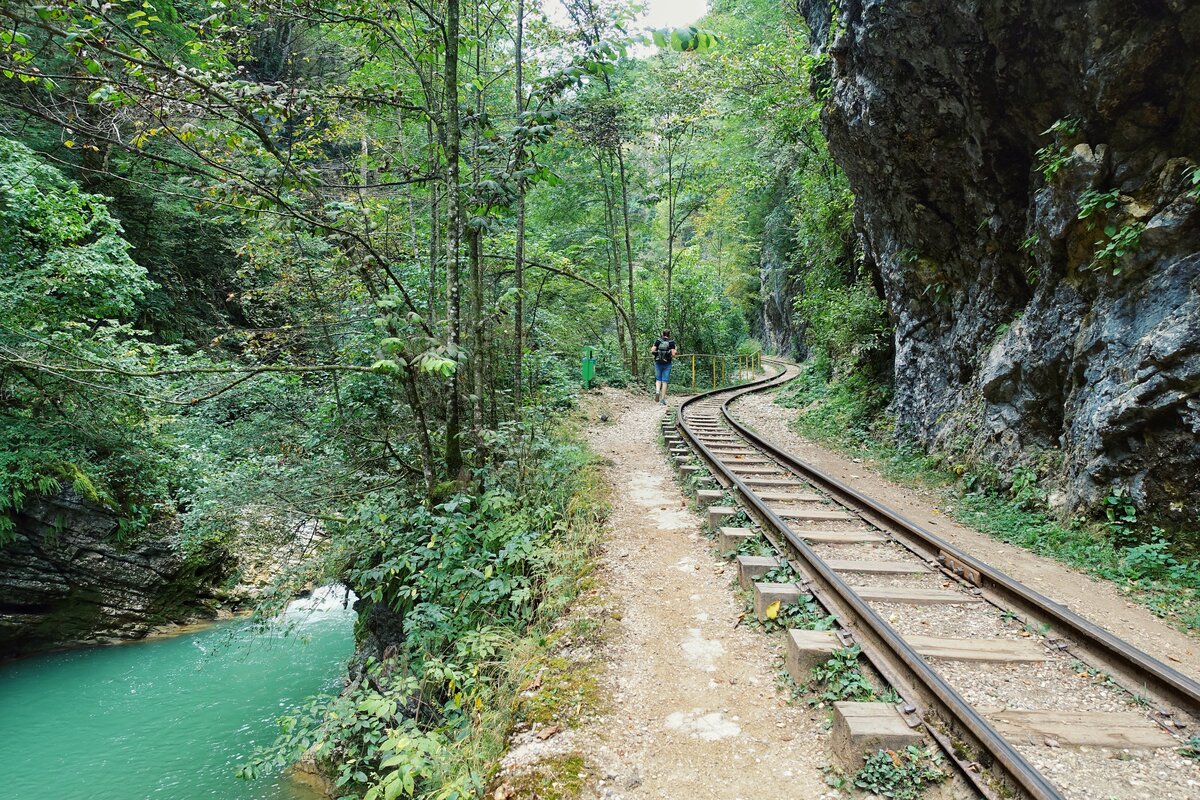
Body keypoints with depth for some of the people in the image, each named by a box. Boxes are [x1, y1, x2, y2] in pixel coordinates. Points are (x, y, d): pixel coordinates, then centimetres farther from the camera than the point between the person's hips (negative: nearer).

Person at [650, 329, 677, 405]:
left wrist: (652, 351, 15)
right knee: (664, 381, 4)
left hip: (658, 362, 1)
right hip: (667, 364, -1)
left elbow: (652, 351, -7)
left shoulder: (658, 340, -1)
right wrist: (674, 354, 12)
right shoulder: (671, 342, -4)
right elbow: (673, 354, -10)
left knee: (658, 379, 17)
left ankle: (657, 391, -11)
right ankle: (662, 400, 3)